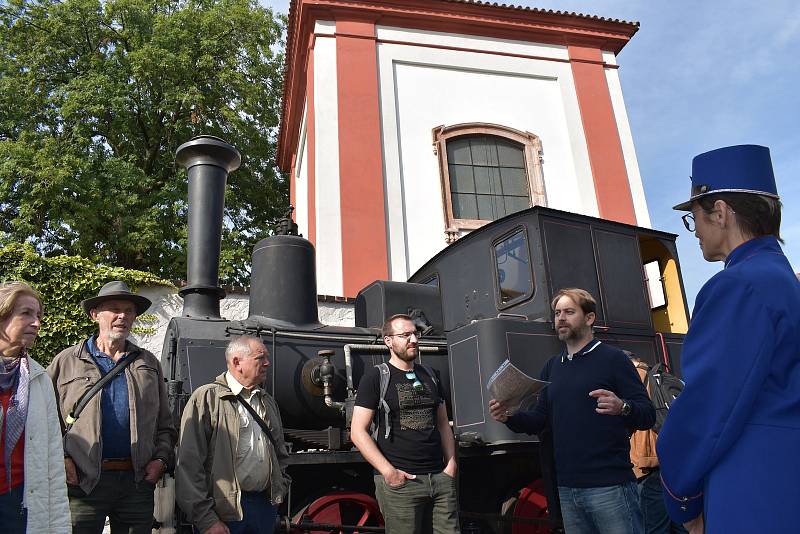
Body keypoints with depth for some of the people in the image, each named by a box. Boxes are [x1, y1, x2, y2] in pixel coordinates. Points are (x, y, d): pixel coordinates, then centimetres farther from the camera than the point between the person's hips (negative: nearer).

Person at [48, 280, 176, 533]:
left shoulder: (149, 363, 13)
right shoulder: (67, 361, 6)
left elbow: (164, 424, 14)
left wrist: (161, 458, 2)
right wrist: (60, 459, -8)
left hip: (138, 481, 3)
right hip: (83, 481, -2)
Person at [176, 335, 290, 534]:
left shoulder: (268, 402, 15)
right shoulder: (206, 398, -6)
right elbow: (189, 464, -11)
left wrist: (279, 491, 9)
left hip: (265, 505, 6)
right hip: (224, 511, -6)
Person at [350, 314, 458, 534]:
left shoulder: (430, 376, 15)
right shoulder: (376, 377, -3)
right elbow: (358, 432, -7)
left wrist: (451, 464, 6)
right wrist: (389, 472, -14)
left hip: (440, 479, 5)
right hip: (399, 482, -5)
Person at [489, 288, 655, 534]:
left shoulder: (612, 358, -4)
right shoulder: (552, 366, 13)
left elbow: (648, 415, -9)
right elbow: (541, 420, 15)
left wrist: (622, 408, -30)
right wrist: (509, 417, -4)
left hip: (609, 485, -6)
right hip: (567, 487, 6)